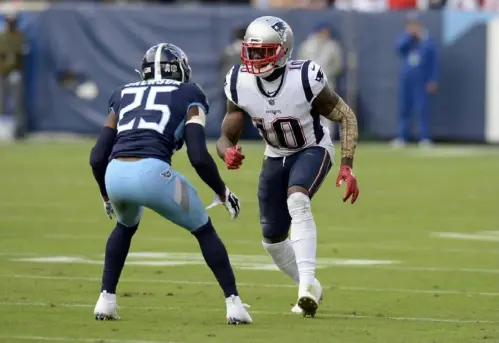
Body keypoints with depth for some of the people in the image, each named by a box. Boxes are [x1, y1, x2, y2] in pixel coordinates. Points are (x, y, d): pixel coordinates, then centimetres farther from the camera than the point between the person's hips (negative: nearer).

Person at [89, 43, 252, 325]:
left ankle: (106, 300, 29)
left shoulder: (124, 95, 28)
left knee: (126, 226, 37)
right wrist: (223, 193, 17)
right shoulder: (188, 96, 17)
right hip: (151, 172, -4)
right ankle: (234, 304, 12)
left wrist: (107, 196, 39)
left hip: (115, 174, 4)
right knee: (204, 230, 19)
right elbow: (199, 157, 3)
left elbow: (98, 157, 23)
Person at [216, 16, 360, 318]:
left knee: (297, 201, -35)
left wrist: (347, 167, -27)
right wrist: (228, 153, -37)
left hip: (312, 150, -5)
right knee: (273, 239, 9)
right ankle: (310, 291, 33)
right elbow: (227, 137, -11)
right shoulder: (240, 85, -19)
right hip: (276, 157, 5)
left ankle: (308, 281, -39)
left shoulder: (305, 79, -29)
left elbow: (346, 117, -18)